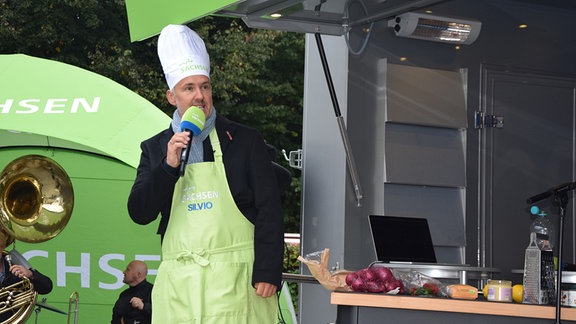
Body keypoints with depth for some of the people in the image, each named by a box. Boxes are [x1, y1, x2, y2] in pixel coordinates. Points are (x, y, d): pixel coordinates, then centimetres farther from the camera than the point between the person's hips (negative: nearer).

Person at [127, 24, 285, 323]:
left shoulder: (245, 140, 5)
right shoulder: (155, 148, 13)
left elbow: (269, 211, 0)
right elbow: (139, 213, 5)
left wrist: (267, 274, -9)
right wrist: (169, 166, -8)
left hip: (235, 279, -2)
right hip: (178, 284, 2)